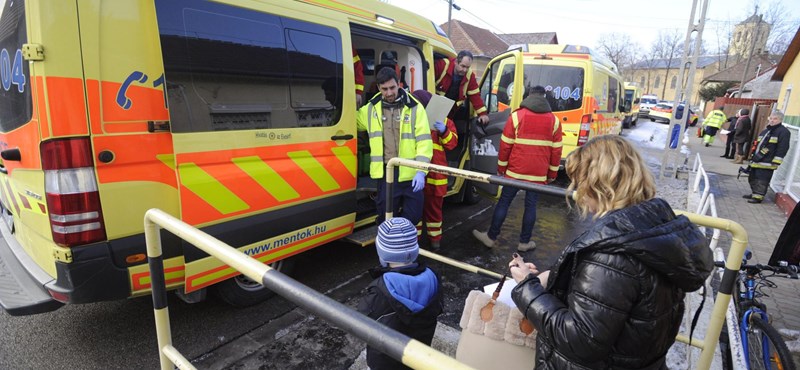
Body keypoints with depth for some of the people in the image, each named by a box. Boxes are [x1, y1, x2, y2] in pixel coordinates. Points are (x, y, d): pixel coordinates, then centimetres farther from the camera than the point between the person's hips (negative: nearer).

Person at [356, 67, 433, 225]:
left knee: (413, 215, 5)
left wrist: (421, 171, -14)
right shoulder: (371, 109, 7)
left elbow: (424, 141, -6)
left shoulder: (415, 107, -2)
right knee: (386, 215, 9)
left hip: (410, 172, -2)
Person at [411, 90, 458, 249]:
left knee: (433, 206, 13)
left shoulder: (443, 120, 3)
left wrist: (444, 131, -23)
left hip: (435, 173, 0)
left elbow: (452, 143, -5)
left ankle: (435, 236, 30)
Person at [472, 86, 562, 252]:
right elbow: (556, 151, 6)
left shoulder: (516, 116, -3)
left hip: (515, 171, -1)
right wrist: (552, 173, 15)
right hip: (539, 174, 2)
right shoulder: (554, 120, 4)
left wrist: (501, 168, 6)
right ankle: (524, 242, 17)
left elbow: (505, 145, -4)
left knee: (504, 202, 7)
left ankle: (491, 237, 14)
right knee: (530, 205, 9)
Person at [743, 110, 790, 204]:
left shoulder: (783, 132, -8)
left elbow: (782, 149, -14)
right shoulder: (765, 131, 18)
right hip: (756, 161, 8)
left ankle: (758, 197, 2)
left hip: (767, 163, -8)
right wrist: (753, 157, 22)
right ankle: (755, 194, 27)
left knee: (762, 181, -5)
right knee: (753, 178, 15)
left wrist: (775, 162, -18)